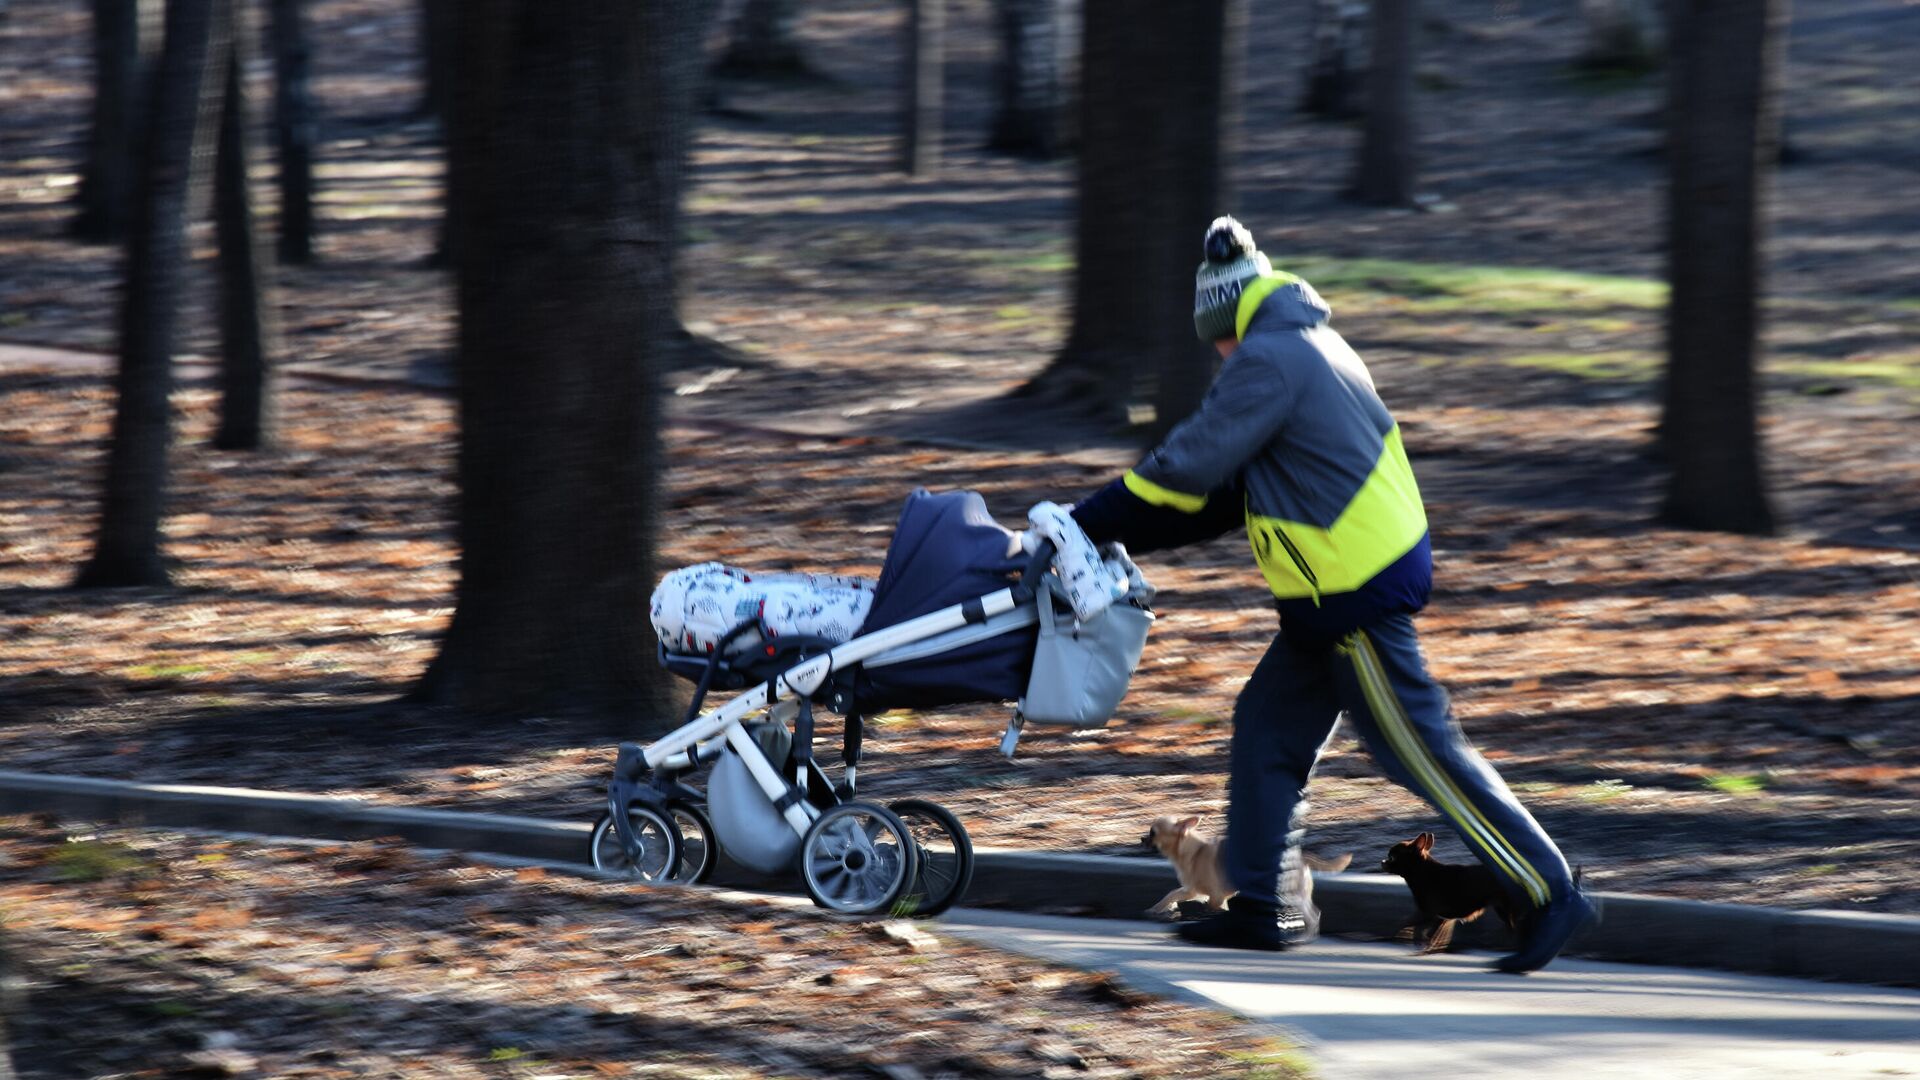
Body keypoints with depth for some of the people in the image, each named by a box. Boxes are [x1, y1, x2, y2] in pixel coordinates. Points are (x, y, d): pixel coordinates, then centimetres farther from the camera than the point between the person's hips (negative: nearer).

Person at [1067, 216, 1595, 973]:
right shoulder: (1317, 351, 17)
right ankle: (1264, 907, 18)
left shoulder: (1268, 362, -14)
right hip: (1349, 590, 10)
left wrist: (1089, 525, -6)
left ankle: (1548, 894, -5)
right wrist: (1117, 535, 16)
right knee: (1268, 728, 14)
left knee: (1422, 753, -6)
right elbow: (1235, 489, 19)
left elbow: (1188, 470, -16)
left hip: (1357, 599, -10)